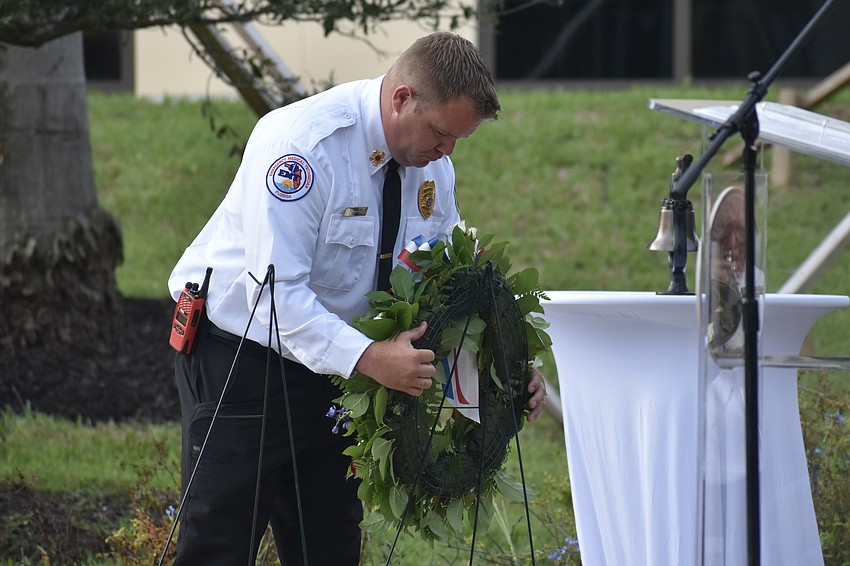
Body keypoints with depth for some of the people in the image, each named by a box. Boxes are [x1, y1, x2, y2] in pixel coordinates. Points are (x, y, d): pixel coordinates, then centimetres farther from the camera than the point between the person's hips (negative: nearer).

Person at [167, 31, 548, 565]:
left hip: (331, 358, 7)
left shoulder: (434, 166, -2)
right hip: (241, 355, -7)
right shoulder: (303, 144, -26)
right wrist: (367, 357, -41)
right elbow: (274, 290, -31)